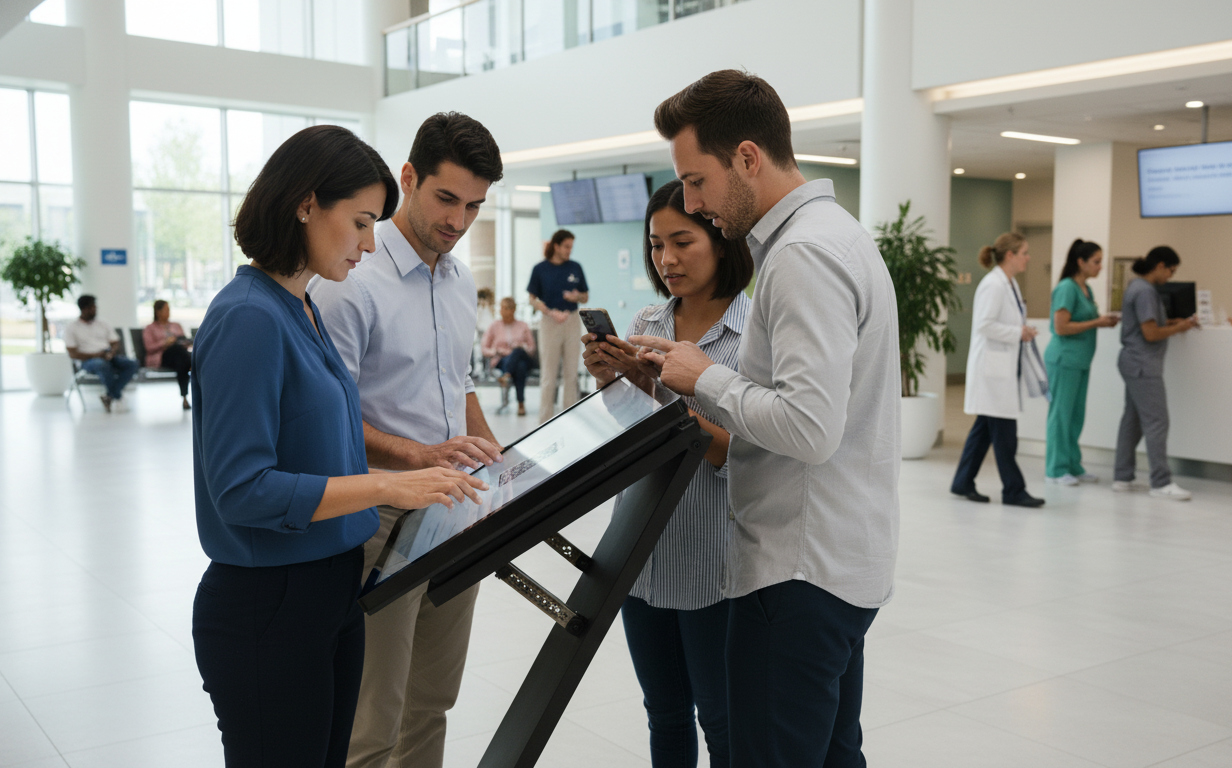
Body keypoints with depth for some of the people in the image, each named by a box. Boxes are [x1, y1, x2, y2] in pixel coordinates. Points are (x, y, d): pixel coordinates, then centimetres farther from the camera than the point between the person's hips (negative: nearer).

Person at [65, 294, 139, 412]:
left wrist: (111, 353, -10)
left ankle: (109, 396, -23)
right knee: (102, 365, -42)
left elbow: (116, 344, 15)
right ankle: (117, 396, -22)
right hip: (88, 360, -4)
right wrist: (95, 355, -17)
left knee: (132, 364, -27)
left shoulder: (103, 324, 20)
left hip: (109, 357, 4)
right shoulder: (72, 328, 6)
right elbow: (73, 354, -3)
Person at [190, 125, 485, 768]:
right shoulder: (249, 317, -19)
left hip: (333, 593, 9)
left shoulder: (303, 310, 9)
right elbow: (242, 489, -23)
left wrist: (428, 487, 9)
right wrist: (386, 486, -24)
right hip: (268, 610, -9)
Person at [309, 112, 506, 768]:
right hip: (385, 514, -8)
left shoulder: (462, 282, 12)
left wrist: (497, 461, 9)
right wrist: (418, 456, -27)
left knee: (432, 704, 17)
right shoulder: (354, 282, -14)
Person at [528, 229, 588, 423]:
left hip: (572, 321, 3)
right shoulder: (540, 269, -4)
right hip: (550, 322, -3)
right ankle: (546, 419, 7)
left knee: (571, 372, 6)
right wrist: (551, 312, -15)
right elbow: (533, 299, -1)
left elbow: (586, 297, 9)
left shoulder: (575, 268, 4)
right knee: (548, 374, 0)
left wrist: (577, 296, -13)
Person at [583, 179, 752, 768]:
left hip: (713, 562, -5)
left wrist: (656, 389, -24)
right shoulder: (645, 325, 7)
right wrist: (606, 381, -8)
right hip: (643, 553, 6)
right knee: (665, 715, 19)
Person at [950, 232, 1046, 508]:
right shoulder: (993, 284, -15)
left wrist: (1023, 331, 7)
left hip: (1004, 367, 10)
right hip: (992, 367, -10)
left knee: (984, 428, 13)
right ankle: (1014, 491, 4)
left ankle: (963, 483, 20)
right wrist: (1018, 333, -16)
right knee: (1004, 432, -4)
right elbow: (986, 325, -23)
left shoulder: (1009, 284, 15)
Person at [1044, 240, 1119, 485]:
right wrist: (1096, 323, -13)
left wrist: (1104, 321, 3)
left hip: (1081, 361, 9)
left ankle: (1073, 466, 19)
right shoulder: (1067, 288, -13)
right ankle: (1056, 470, 5)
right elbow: (1061, 327, -18)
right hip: (1065, 359, -9)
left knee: (1076, 416, 12)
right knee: (1061, 414, -2)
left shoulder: (1086, 289, 13)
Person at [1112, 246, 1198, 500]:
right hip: (1143, 365, -10)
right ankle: (1161, 483, -5)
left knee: (1133, 420, 12)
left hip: (1134, 363, 10)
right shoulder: (1145, 291, -17)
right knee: (1156, 421, -8)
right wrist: (1179, 328, -5)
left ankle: (1122, 478, 16)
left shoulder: (1138, 286, 14)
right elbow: (1151, 334, -18)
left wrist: (1173, 322, 8)